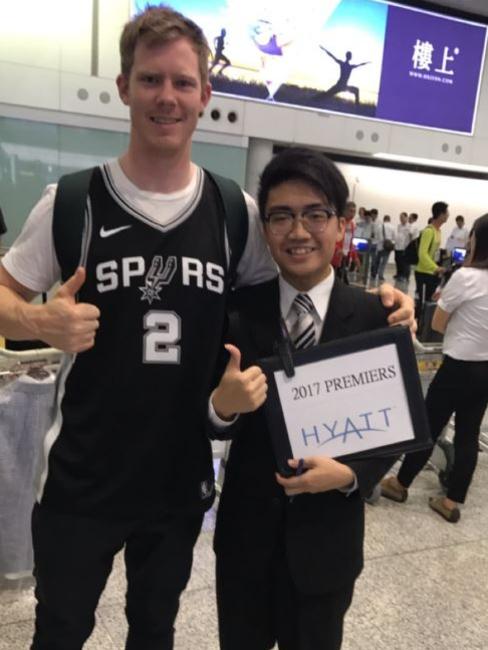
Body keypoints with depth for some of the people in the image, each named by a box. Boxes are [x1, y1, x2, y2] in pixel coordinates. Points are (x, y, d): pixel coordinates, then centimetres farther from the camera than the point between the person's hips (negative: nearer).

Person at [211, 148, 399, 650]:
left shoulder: (374, 317, -11)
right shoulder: (239, 310, -10)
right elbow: (213, 425, -10)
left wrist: (350, 475, -21)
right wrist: (221, 405, -31)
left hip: (327, 536, 0)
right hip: (245, 532, 1)